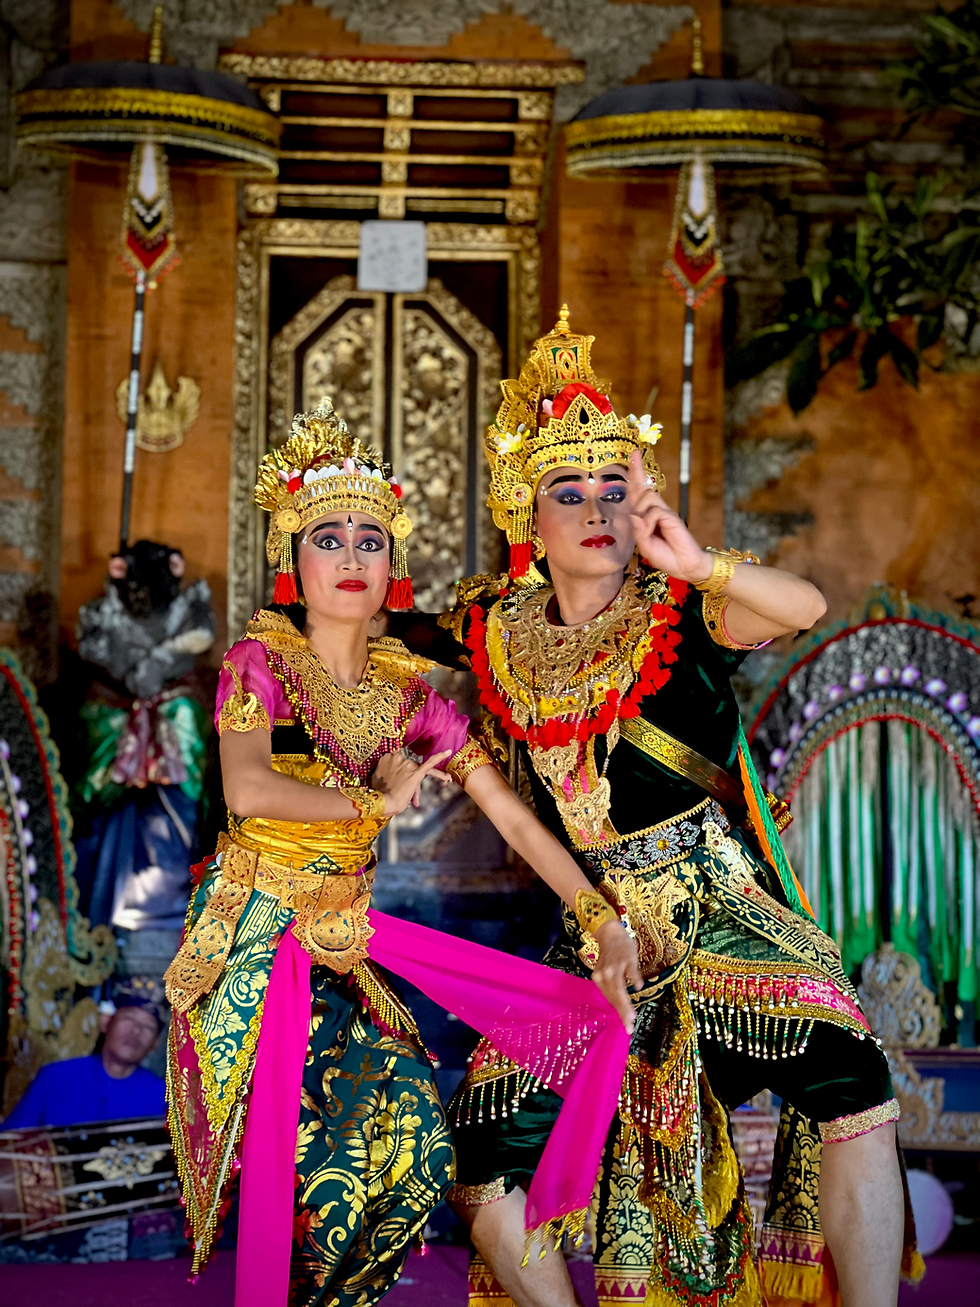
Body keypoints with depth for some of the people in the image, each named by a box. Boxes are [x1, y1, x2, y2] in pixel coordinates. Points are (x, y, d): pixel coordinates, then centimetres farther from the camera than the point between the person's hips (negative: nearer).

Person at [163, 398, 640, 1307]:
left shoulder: (407, 693, 5)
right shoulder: (262, 662, -7)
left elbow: (516, 821, 2)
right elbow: (248, 790, -26)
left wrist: (605, 926, -6)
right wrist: (375, 801, -18)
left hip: (344, 938, 4)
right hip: (254, 939, -4)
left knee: (408, 1142, -5)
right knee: (290, 1166, -10)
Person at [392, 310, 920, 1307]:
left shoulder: (681, 616, -4)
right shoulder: (496, 630, 6)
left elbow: (806, 607, -23)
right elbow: (411, 633, 28)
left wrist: (689, 561, -32)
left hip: (721, 908, -3)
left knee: (844, 1080, -26)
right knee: (485, 1152, -6)